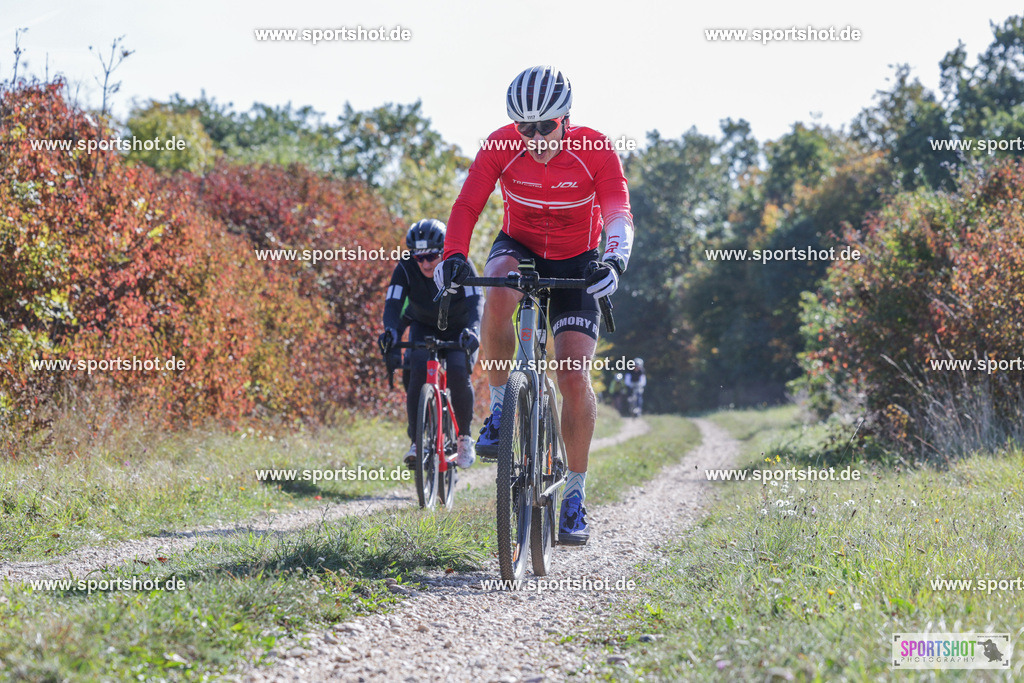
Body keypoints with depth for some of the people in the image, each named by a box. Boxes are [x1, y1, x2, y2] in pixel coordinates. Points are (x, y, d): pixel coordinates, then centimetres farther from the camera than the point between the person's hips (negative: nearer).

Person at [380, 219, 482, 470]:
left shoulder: (461, 266, -26)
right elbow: (393, 304, -32)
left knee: (458, 374, -26)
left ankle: (465, 437, -3)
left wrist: (473, 330, -58)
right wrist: (391, 330, -54)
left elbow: (475, 302, -37)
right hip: (424, 328, 1)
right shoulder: (405, 268, -23)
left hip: (459, 330, -1)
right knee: (418, 370, -27)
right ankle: (417, 442, -19)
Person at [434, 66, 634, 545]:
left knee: (574, 375, -14)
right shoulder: (500, 146, -18)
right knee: (497, 292, -37)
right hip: (519, 248, 1)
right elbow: (467, 206, -21)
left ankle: (575, 494, 1)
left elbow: (619, 212, -31)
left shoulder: (595, 151, -22)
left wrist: (613, 259, -51)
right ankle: (499, 407, -17)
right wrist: (454, 255, -40)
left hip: (575, 262, -1)